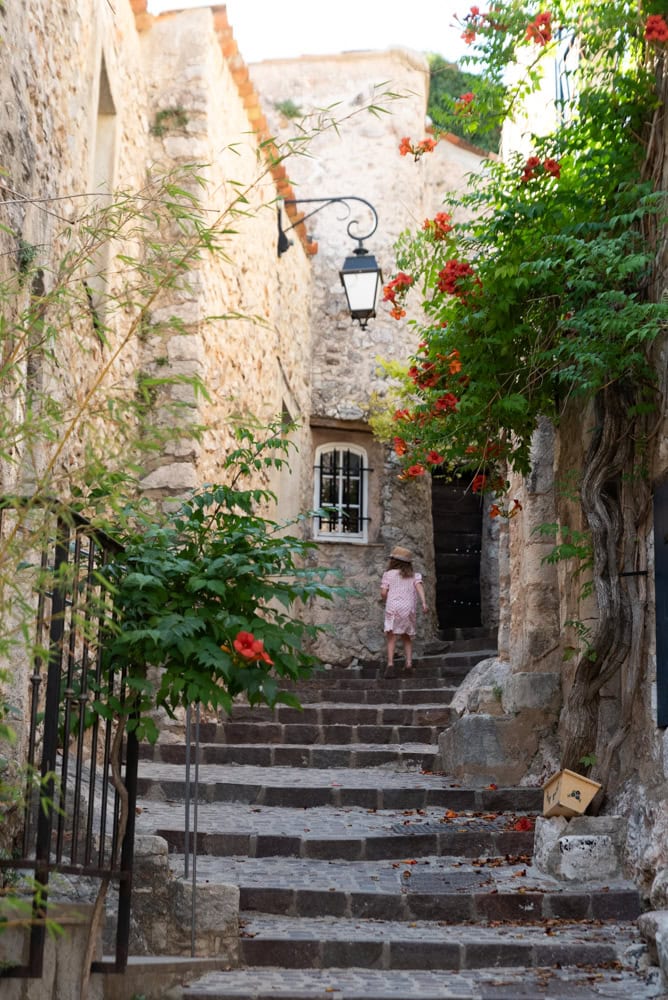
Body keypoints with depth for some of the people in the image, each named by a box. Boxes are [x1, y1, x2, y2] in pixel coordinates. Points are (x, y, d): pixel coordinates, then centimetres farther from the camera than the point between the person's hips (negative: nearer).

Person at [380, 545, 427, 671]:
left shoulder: (388, 574, 8)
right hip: (409, 608, 3)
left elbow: (383, 592, -2)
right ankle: (409, 661, 5)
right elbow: (419, 586, -3)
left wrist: (384, 599, 19)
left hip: (393, 608, -3)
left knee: (391, 637, -7)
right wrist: (424, 601, -14)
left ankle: (390, 662, -23)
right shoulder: (413, 575, 15)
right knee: (407, 637, 17)